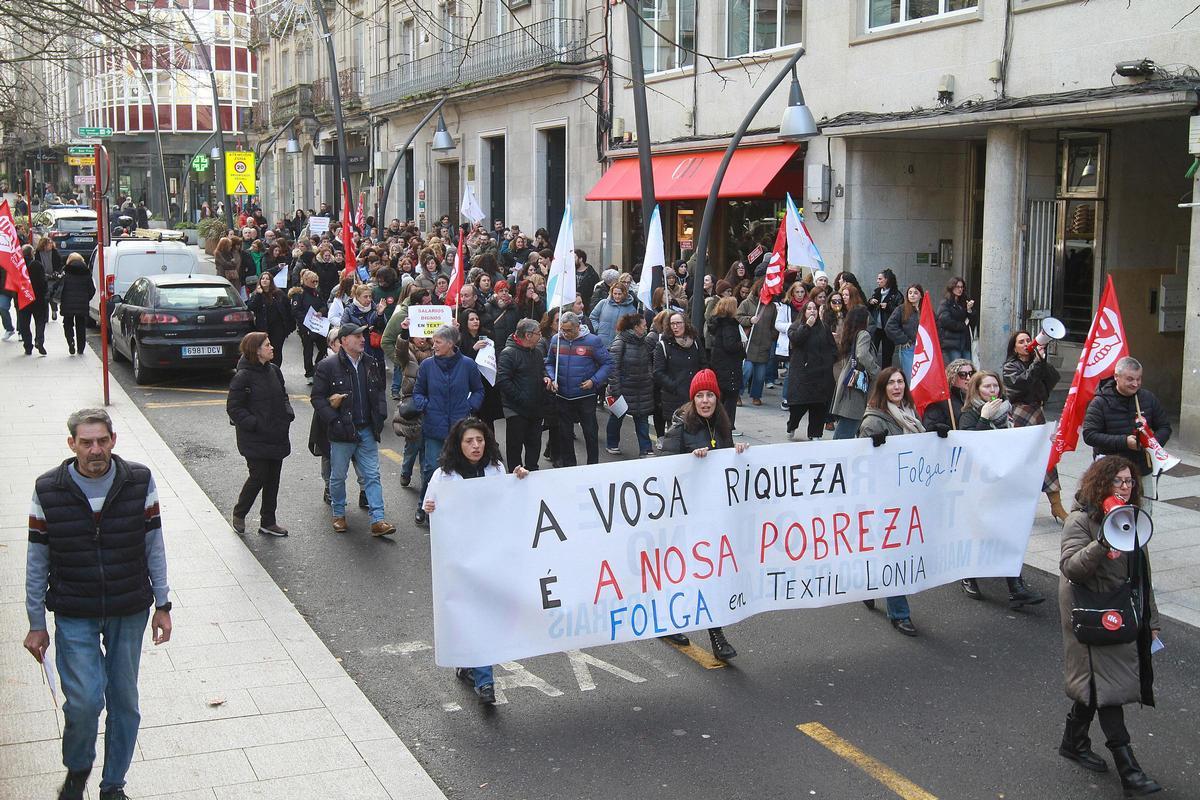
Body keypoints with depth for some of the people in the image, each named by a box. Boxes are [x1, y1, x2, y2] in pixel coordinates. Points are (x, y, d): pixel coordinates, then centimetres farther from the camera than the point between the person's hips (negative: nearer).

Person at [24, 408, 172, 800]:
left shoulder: (140, 482, -7)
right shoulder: (48, 490, -8)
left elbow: (154, 547, 2)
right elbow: (37, 562, -1)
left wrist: (162, 605, 3)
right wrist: (36, 624, 2)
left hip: (130, 612, 2)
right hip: (74, 616, -1)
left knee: (124, 701, 10)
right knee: (85, 700, -10)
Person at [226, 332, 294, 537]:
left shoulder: (274, 370, 7)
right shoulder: (243, 376, -14)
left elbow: (283, 396, 21)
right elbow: (233, 408, -12)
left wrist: (288, 415, 4)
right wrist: (254, 424, -19)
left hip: (277, 436, 7)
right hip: (255, 440, -7)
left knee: (273, 479, 10)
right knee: (258, 476, -3)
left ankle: (268, 522, 21)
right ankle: (239, 515, 20)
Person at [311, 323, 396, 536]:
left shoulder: (370, 363, 7)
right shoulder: (328, 365, -9)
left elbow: (379, 391, 18)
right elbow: (317, 397, -8)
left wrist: (380, 415, 5)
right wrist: (334, 420, -16)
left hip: (367, 431, 4)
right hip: (342, 432, -4)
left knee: (372, 476, 2)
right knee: (338, 476, 10)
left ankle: (377, 520, 3)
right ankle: (338, 515, 28)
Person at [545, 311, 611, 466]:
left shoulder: (592, 341, -11)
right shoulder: (555, 340, 0)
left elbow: (607, 363, -6)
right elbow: (549, 363, 13)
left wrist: (594, 381, -17)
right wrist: (552, 379, -5)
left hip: (586, 396, -3)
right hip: (562, 397, 3)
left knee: (590, 432, 6)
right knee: (565, 434, 13)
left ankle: (593, 465, 20)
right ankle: (568, 466, 27)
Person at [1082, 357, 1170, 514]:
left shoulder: (1148, 398, 5)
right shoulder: (1100, 402, -7)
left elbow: (1165, 427, 12)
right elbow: (1089, 435, -13)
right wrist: (1124, 442, -22)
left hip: (1144, 471, 4)